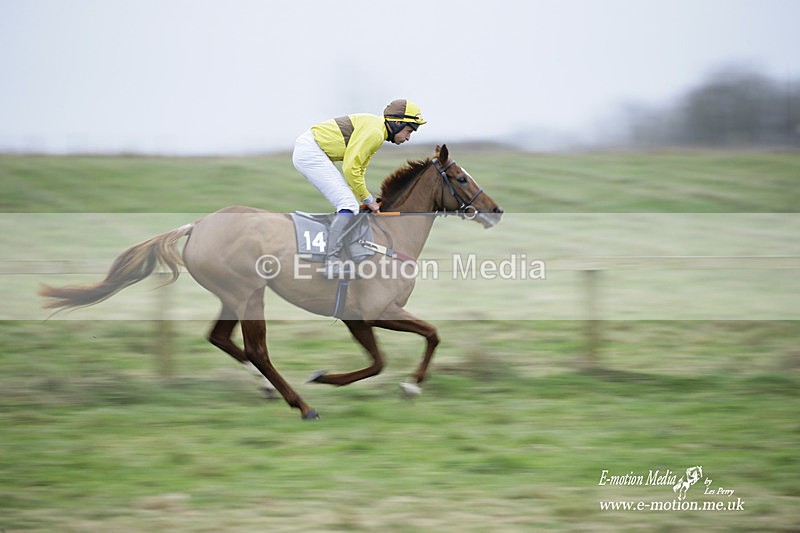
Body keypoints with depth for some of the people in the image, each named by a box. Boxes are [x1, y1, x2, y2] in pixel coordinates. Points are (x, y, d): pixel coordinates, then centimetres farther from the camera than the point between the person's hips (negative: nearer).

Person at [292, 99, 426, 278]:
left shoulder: (377, 132, 16)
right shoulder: (374, 132, -17)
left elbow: (358, 169, 23)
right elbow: (350, 169, -19)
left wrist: (367, 200, 15)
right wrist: (367, 199, -9)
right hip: (310, 151, -11)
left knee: (348, 204, 15)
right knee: (349, 205, -15)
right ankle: (332, 262, -21)